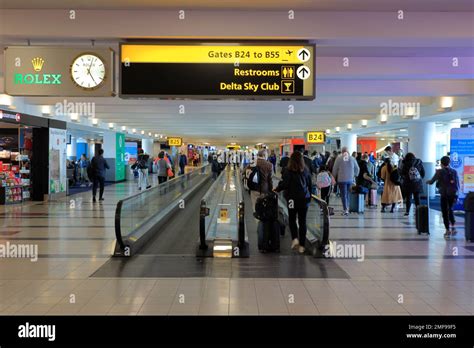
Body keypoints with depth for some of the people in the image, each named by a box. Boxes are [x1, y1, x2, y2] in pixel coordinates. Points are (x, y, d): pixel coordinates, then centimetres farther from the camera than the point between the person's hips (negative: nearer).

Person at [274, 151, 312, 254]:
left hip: (293, 198, -3)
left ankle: (295, 238, -4)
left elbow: (284, 184, -13)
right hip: (304, 198, 3)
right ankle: (301, 245, 11)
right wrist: (309, 197, 22)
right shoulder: (306, 170, 3)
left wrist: (276, 190, 5)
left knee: (292, 219, 15)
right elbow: (310, 184, 11)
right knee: (302, 221, 9)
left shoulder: (289, 171, -10)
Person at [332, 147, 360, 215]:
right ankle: (347, 207, 17)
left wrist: (334, 177, 13)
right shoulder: (352, 158, 3)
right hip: (350, 179, 3)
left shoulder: (339, 158, -5)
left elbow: (335, 169, -1)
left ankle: (345, 209, -8)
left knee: (343, 194, -1)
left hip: (341, 179, -3)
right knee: (348, 194, 14)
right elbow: (357, 168, 9)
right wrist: (355, 176, 21)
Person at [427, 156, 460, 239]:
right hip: (453, 194, 4)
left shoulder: (440, 172, -6)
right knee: (450, 209, 25)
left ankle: (448, 231, 7)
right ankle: (453, 227, 15)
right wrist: (456, 195, 11)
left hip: (444, 195, -4)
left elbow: (432, 181, -1)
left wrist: (427, 182, 22)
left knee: (445, 212, 5)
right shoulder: (454, 172, 3)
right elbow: (458, 184, 4)